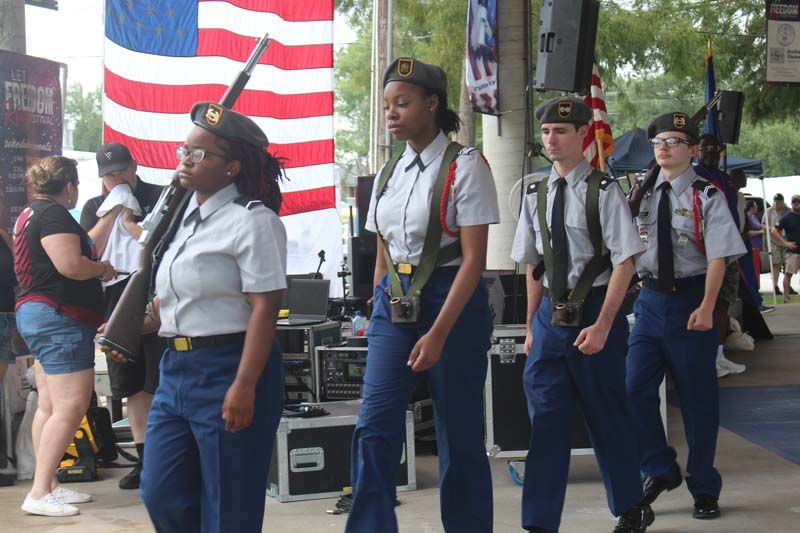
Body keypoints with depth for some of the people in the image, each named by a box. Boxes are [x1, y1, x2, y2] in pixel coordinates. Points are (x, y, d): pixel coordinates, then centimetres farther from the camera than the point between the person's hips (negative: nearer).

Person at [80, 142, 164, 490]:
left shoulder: (160, 197, 1)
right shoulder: (94, 208, 15)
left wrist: (129, 223, -8)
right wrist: (112, 211, -4)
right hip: (117, 302, 5)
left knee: (161, 381, -6)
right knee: (131, 386, 9)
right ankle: (144, 458, 17)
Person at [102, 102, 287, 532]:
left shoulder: (251, 220, -11)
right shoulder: (184, 215, 14)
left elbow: (264, 307, -18)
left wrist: (244, 386, -23)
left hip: (228, 368, -8)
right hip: (176, 367, 9)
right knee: (161, 495, 10)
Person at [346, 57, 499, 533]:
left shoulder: (464, 166, -8)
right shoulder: (390, 172, 10)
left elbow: (473, 259, -13)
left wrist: (437, 334, -19)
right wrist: (380, 312, 10)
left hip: (453, 301, -5)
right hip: (394, 300, 5)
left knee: (459, 434, 5)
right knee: (374, 430, -5)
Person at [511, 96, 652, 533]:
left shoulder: (603, 191, -10)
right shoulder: (536, 195, 7)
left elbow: (625, 262, -12)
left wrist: (602, 326, -18)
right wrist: (532, 325, 11)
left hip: (595, 310, -4)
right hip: (551, 312, 5)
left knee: (607, 415, 8)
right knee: (545, 419, 3)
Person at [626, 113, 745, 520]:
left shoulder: (706, 196, -6)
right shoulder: (642, 194, 7)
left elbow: (718, 256, -12)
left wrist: (706, 308, -21)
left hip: (691, 300, -4)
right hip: (650, 299, 4)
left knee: (697, 397, 6)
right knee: (635, 389, -3)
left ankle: (704, 488, 21)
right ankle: (660, 471, 17)